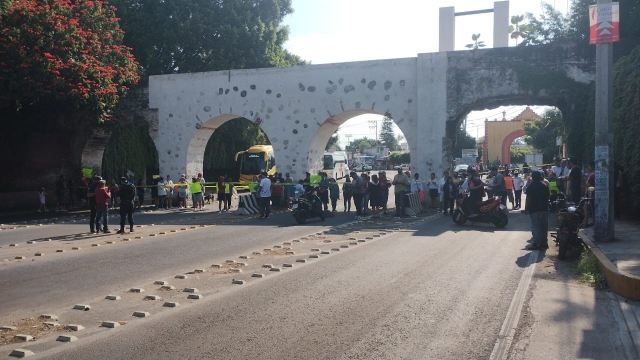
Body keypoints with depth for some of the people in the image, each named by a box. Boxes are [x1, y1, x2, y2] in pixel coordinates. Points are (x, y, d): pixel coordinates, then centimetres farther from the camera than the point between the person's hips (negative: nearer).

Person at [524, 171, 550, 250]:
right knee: (544, 227, 11)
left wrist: (526, 208, -8)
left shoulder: (531, 187, -10)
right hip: (544, 209, 6)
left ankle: (537, 244, -7)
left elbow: (528, 199, -14)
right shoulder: (545, 186, 10)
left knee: (535, 227, -5)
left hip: (534, 210, -6)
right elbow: (547, 197, 13)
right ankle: (544, 243, 16)